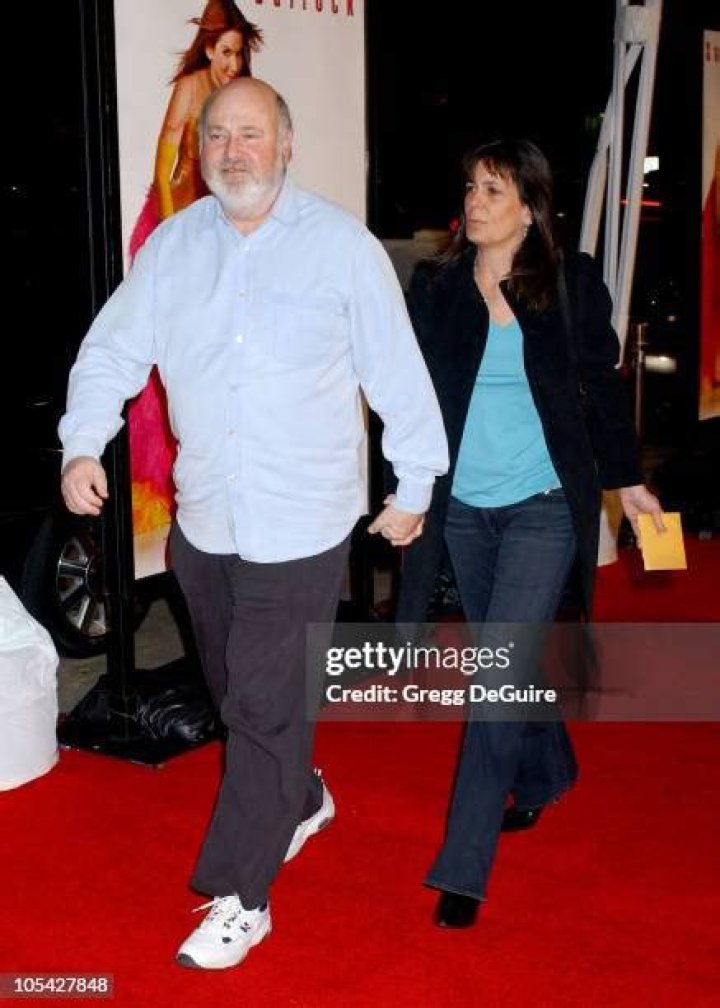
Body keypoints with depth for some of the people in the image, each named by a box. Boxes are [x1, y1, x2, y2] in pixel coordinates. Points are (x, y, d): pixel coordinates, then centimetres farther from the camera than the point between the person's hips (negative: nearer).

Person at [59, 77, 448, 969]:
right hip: (201, 520, 5)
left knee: (265, 708, -1)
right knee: (236, 693, 20)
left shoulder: (341, 244, -7)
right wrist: (82, 445, -11)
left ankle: (240, 893, 12)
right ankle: (300, 800, 46)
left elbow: (397, 371, -3)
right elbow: (112, 352, 4)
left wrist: (415, 484, 1)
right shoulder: (170, 246, 4)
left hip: (301, 527, -5)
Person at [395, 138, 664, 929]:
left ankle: (463, 867, -5)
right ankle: (546, 774, 46)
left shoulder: (572, 284, -3)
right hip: (463, 508, 3)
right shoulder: (435, 289, 1)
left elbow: (602, 386, 5)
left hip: (544, 506, -3)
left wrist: (626, 479, 10)